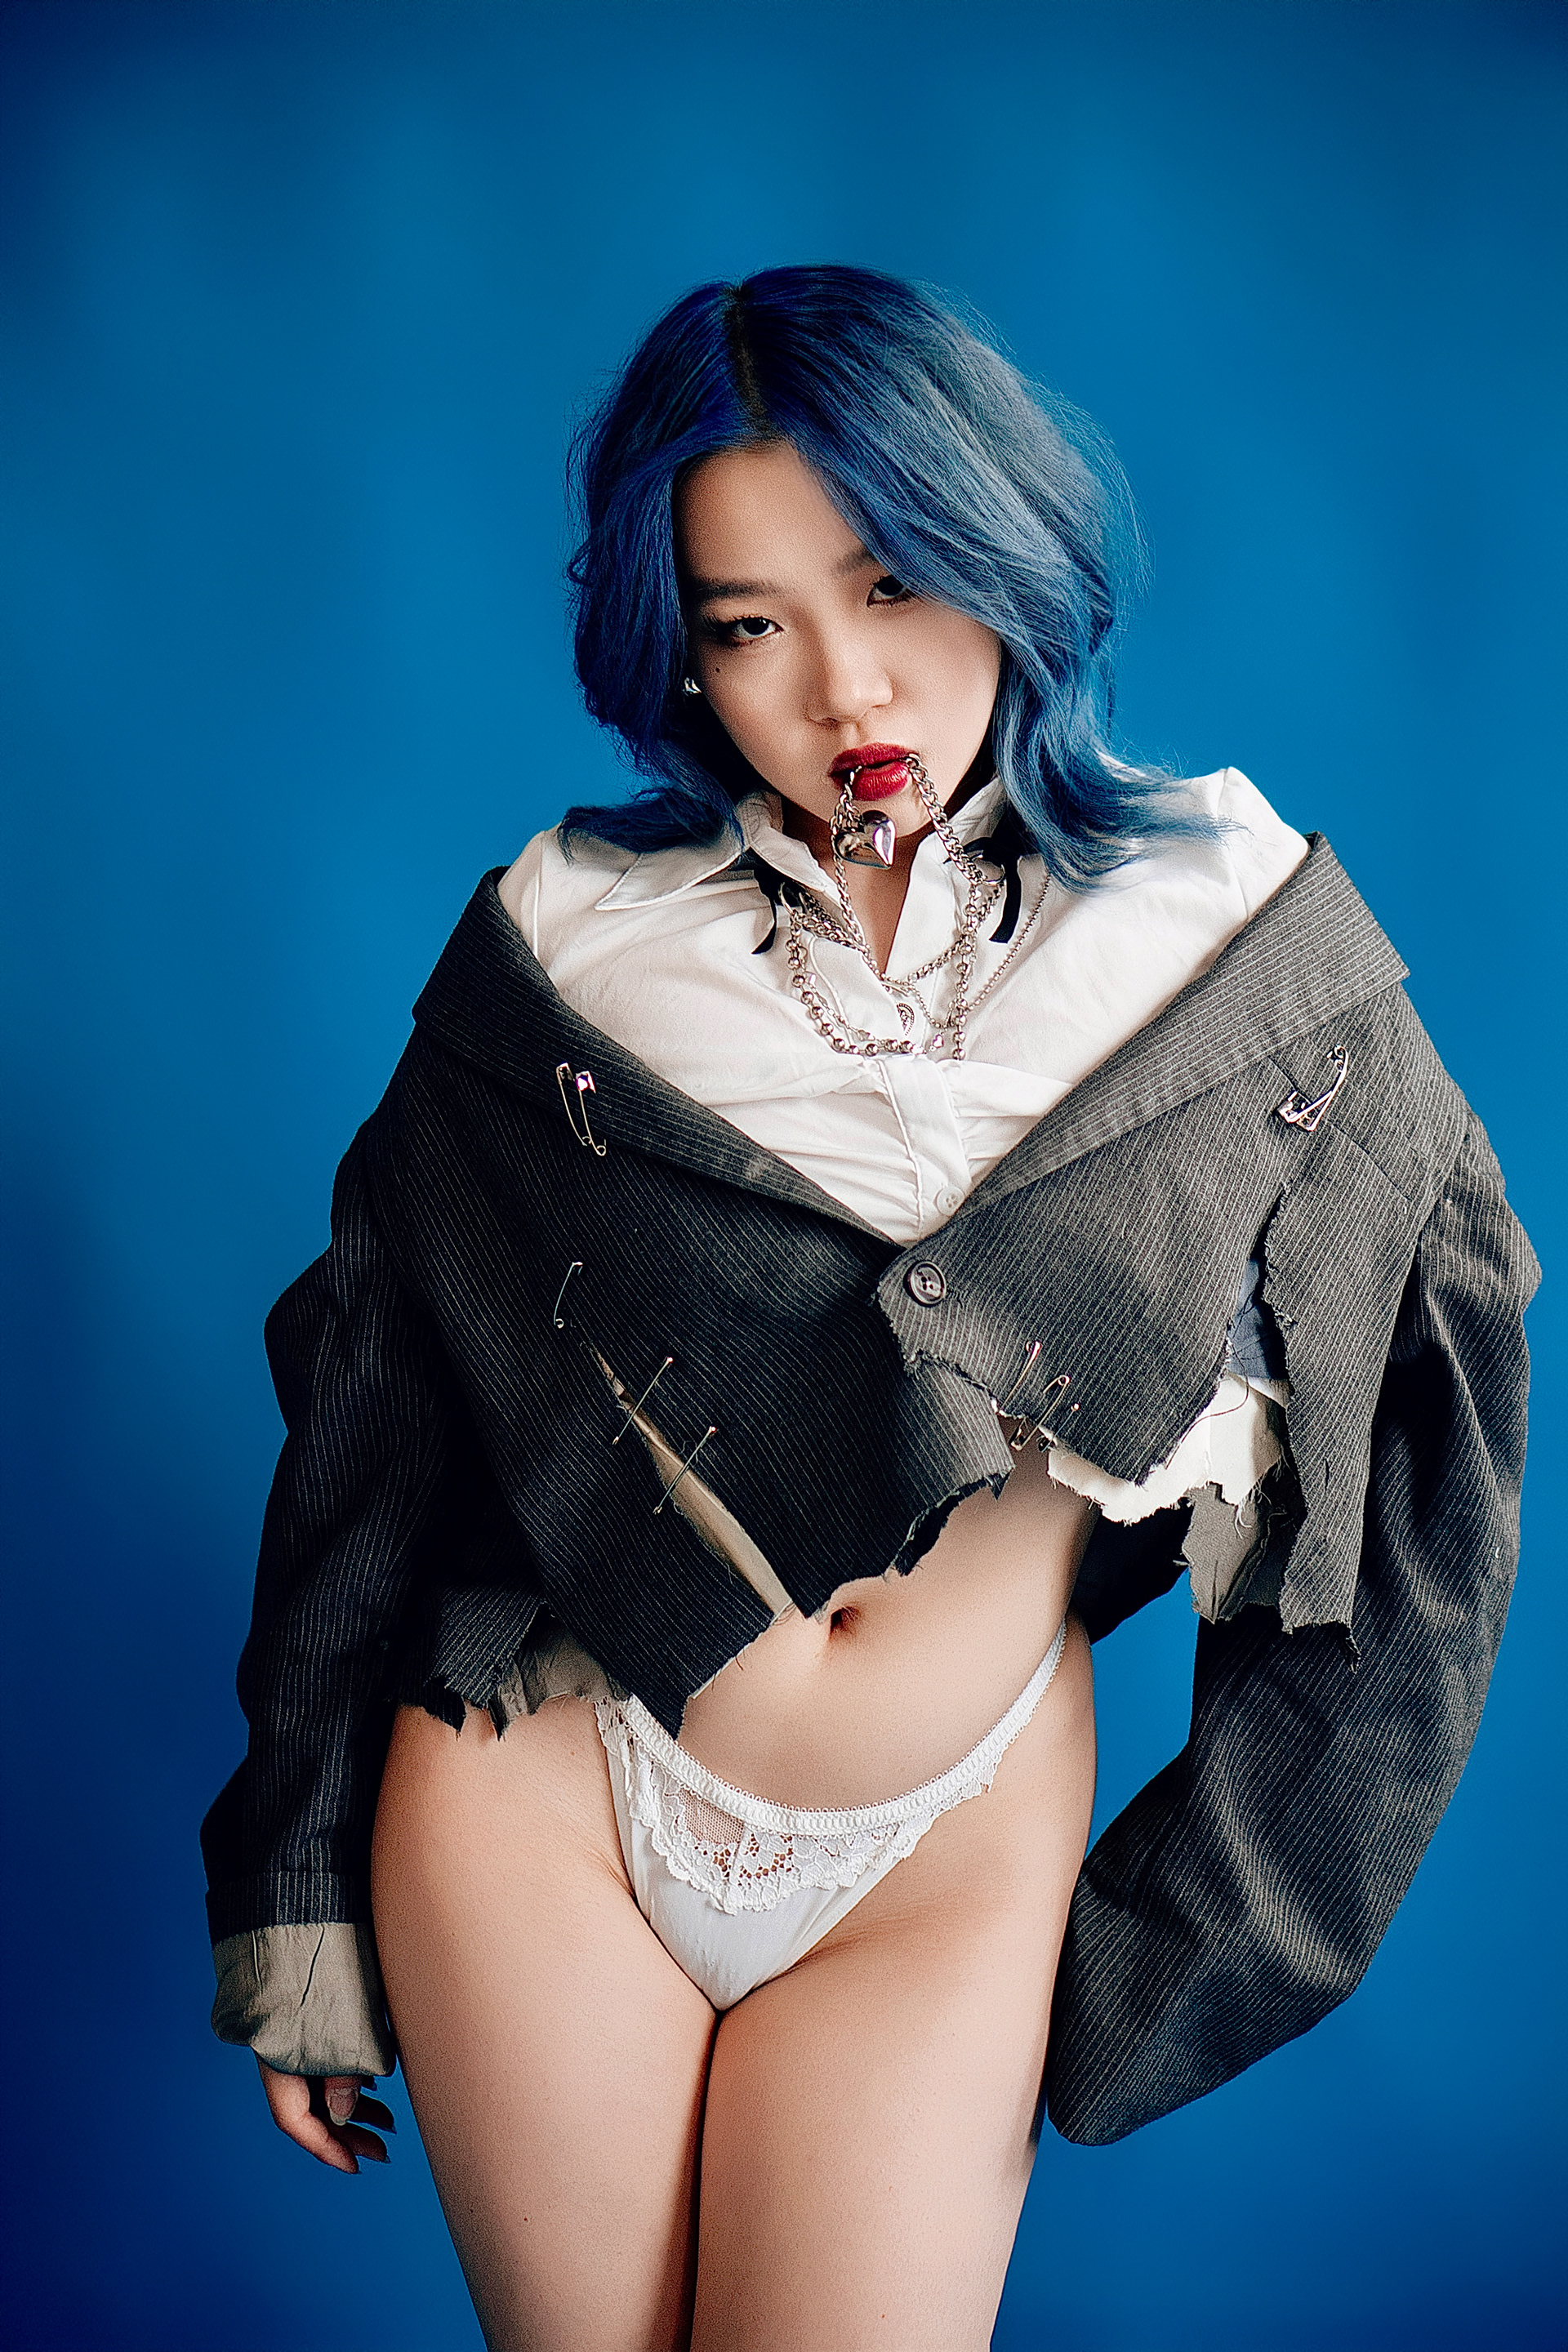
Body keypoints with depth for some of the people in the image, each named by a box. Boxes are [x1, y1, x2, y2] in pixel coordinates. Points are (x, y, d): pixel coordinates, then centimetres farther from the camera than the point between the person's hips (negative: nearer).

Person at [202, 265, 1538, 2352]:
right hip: (541, 1790, 0)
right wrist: (301, 1934, 5)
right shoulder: (563, 949, -7)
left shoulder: (1234, 938, -8)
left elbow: (1408, 1449, 0)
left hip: (949, 1862, 1)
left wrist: (1174, 1945, 2)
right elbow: (369, 1433, 0)